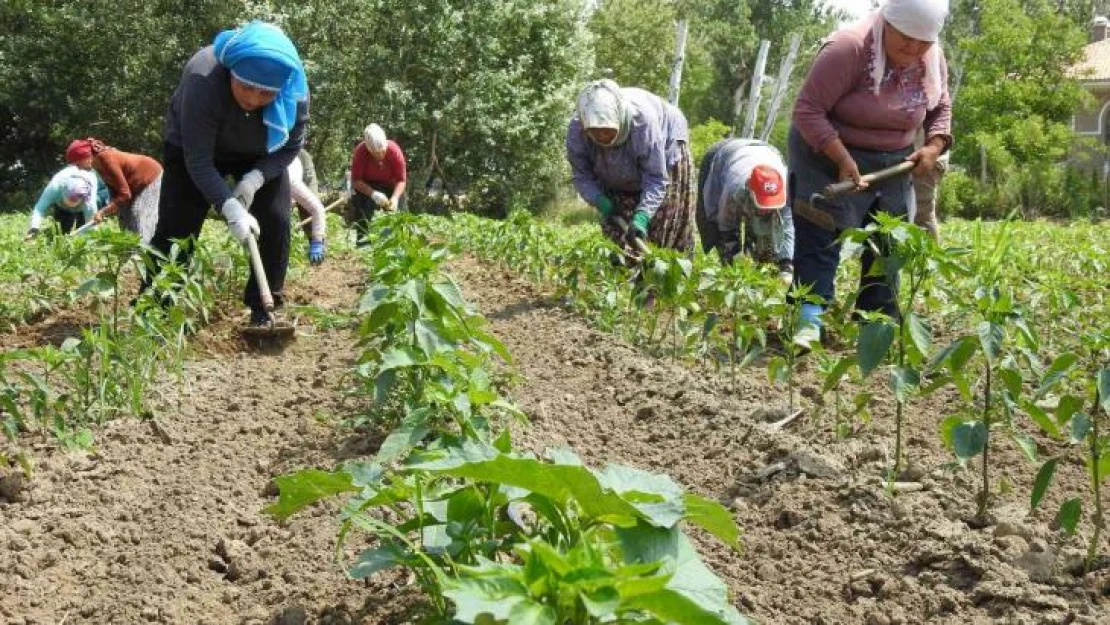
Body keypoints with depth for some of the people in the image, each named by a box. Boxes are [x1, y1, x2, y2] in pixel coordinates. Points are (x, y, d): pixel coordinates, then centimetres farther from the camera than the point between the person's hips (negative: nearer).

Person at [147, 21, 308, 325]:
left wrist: (254, 180, -28)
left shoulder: (296, 90, -30)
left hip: (260, 156, 3)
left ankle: (265, 309, 1)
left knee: (276, 222, -12)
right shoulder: (203, 81, -40)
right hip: (193, 149, -3)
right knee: (175, 228, -11)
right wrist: (231, 208, -44)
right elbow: (198, 161, -36)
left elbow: (290, 146, -14)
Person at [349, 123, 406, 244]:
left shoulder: (395, 151, -30)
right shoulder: (360, 152, -31)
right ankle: (363, 238, -20)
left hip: (390, 186, 1)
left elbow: (401, 180, -25)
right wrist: (373, 194, -43)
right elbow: (356, 180, -28)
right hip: (366, 186, -1)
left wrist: (395, 197, -43)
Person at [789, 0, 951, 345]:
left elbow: (940, 109, 13)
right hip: (828, 156, -6)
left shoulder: (933, 60, -5)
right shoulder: (849, 48, -26)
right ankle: (810, 320, -15)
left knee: (888, 244, 9)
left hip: (893, 164, 6)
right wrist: (843, 159, -32)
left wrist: (933, 147, -6)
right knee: (820, 240, -12)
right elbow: (808, 110, -26)